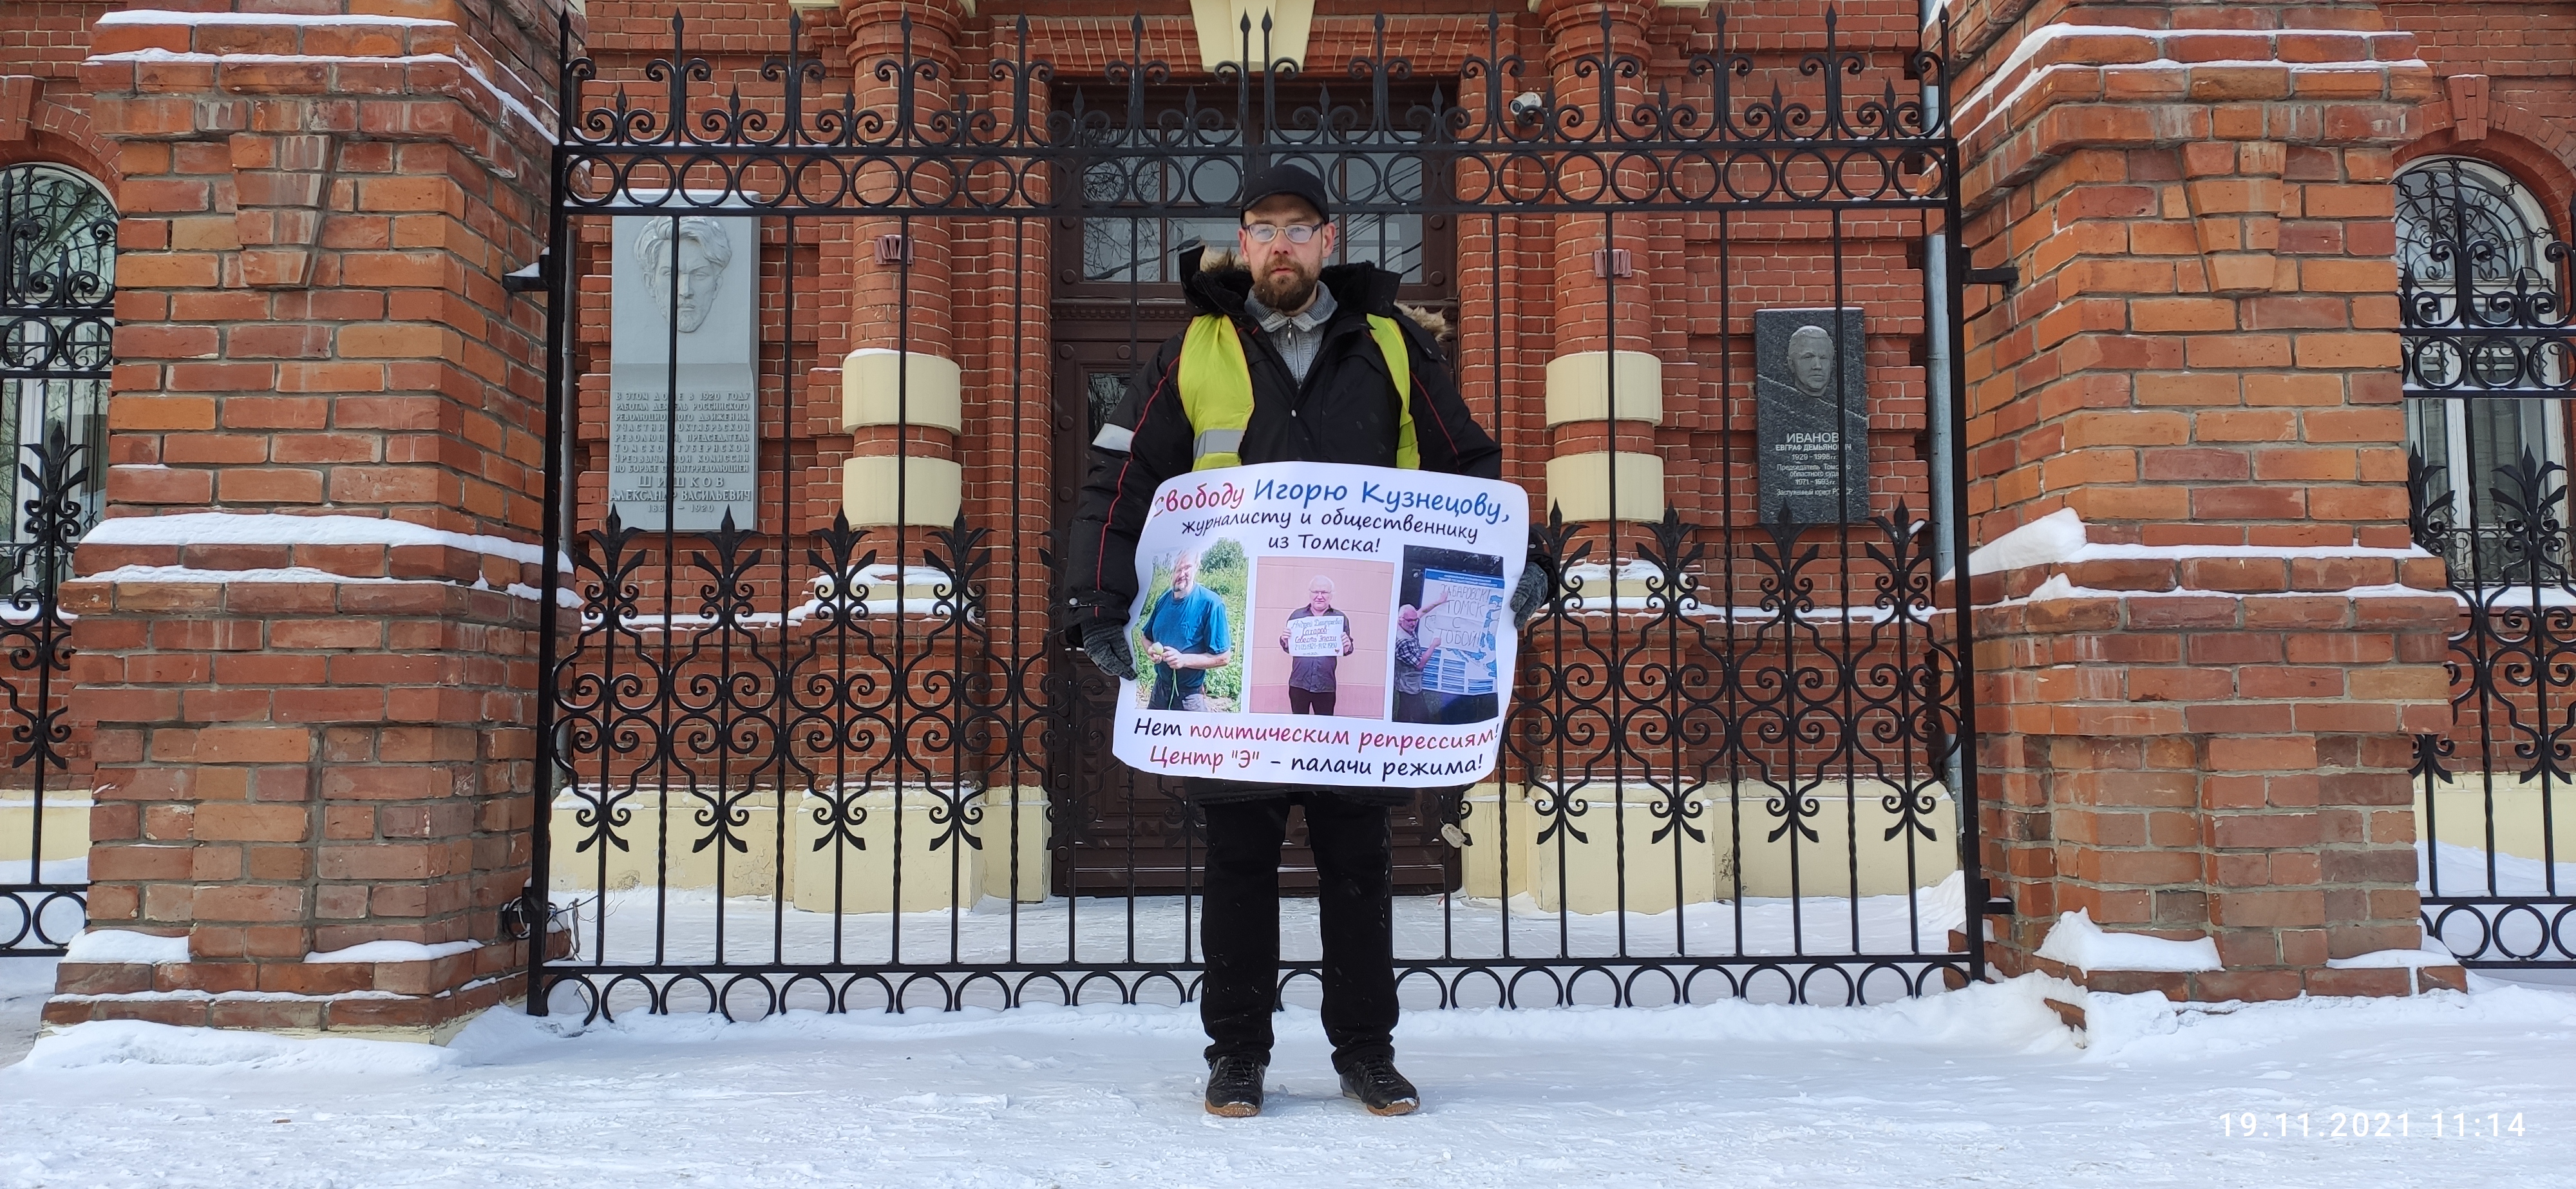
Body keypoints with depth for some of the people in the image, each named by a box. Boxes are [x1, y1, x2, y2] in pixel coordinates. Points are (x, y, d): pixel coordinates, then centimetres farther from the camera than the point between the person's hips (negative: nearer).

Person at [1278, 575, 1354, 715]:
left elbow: (1346, 648, 9)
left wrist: (1347, 647, -14)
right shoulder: (1297, 615, 7)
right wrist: (1285, 642, -10)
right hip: (1299, 684, 1)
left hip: (1326, 686, -1)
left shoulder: (1340, 619, 5)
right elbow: (1288, 648, 13)